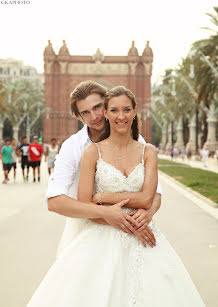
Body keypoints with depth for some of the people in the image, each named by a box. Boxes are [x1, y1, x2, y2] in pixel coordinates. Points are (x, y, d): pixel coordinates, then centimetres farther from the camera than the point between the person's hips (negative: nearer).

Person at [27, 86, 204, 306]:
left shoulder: (148, 152, 4)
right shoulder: (93, 152, -1)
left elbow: (146, 199, -6)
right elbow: (83, 205, -5)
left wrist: (101, 197, -7)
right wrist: (111, 214, -19)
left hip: (141, 240, 2)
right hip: (102, 237, -1)